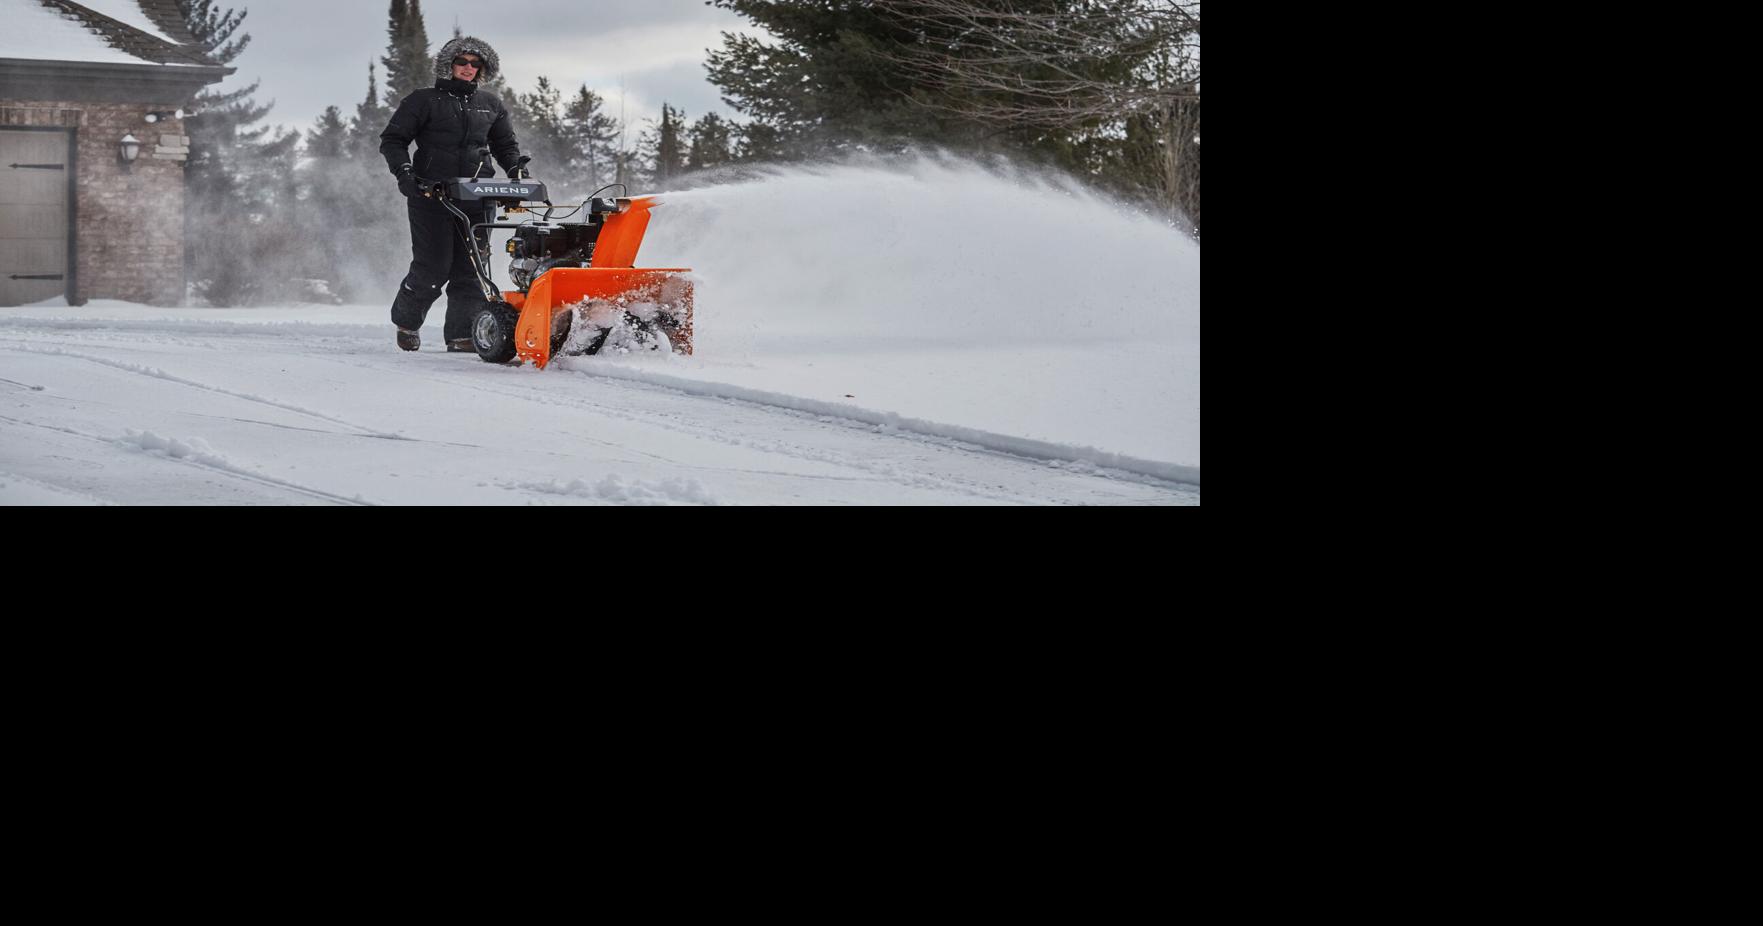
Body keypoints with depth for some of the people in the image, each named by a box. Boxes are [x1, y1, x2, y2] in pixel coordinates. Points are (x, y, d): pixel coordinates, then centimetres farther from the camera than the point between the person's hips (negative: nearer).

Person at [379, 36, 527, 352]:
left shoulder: (490, 105, 17)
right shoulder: (425, 101, 5)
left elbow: (505, 144, 28)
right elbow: (392, 139, 5)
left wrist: (516, 169, 9)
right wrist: (404, 170, -11)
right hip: (431, 196, -4)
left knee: (470, 268, -5)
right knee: (433, 267, -8)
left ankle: (462, 335, -3)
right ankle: (406, 320, 17)